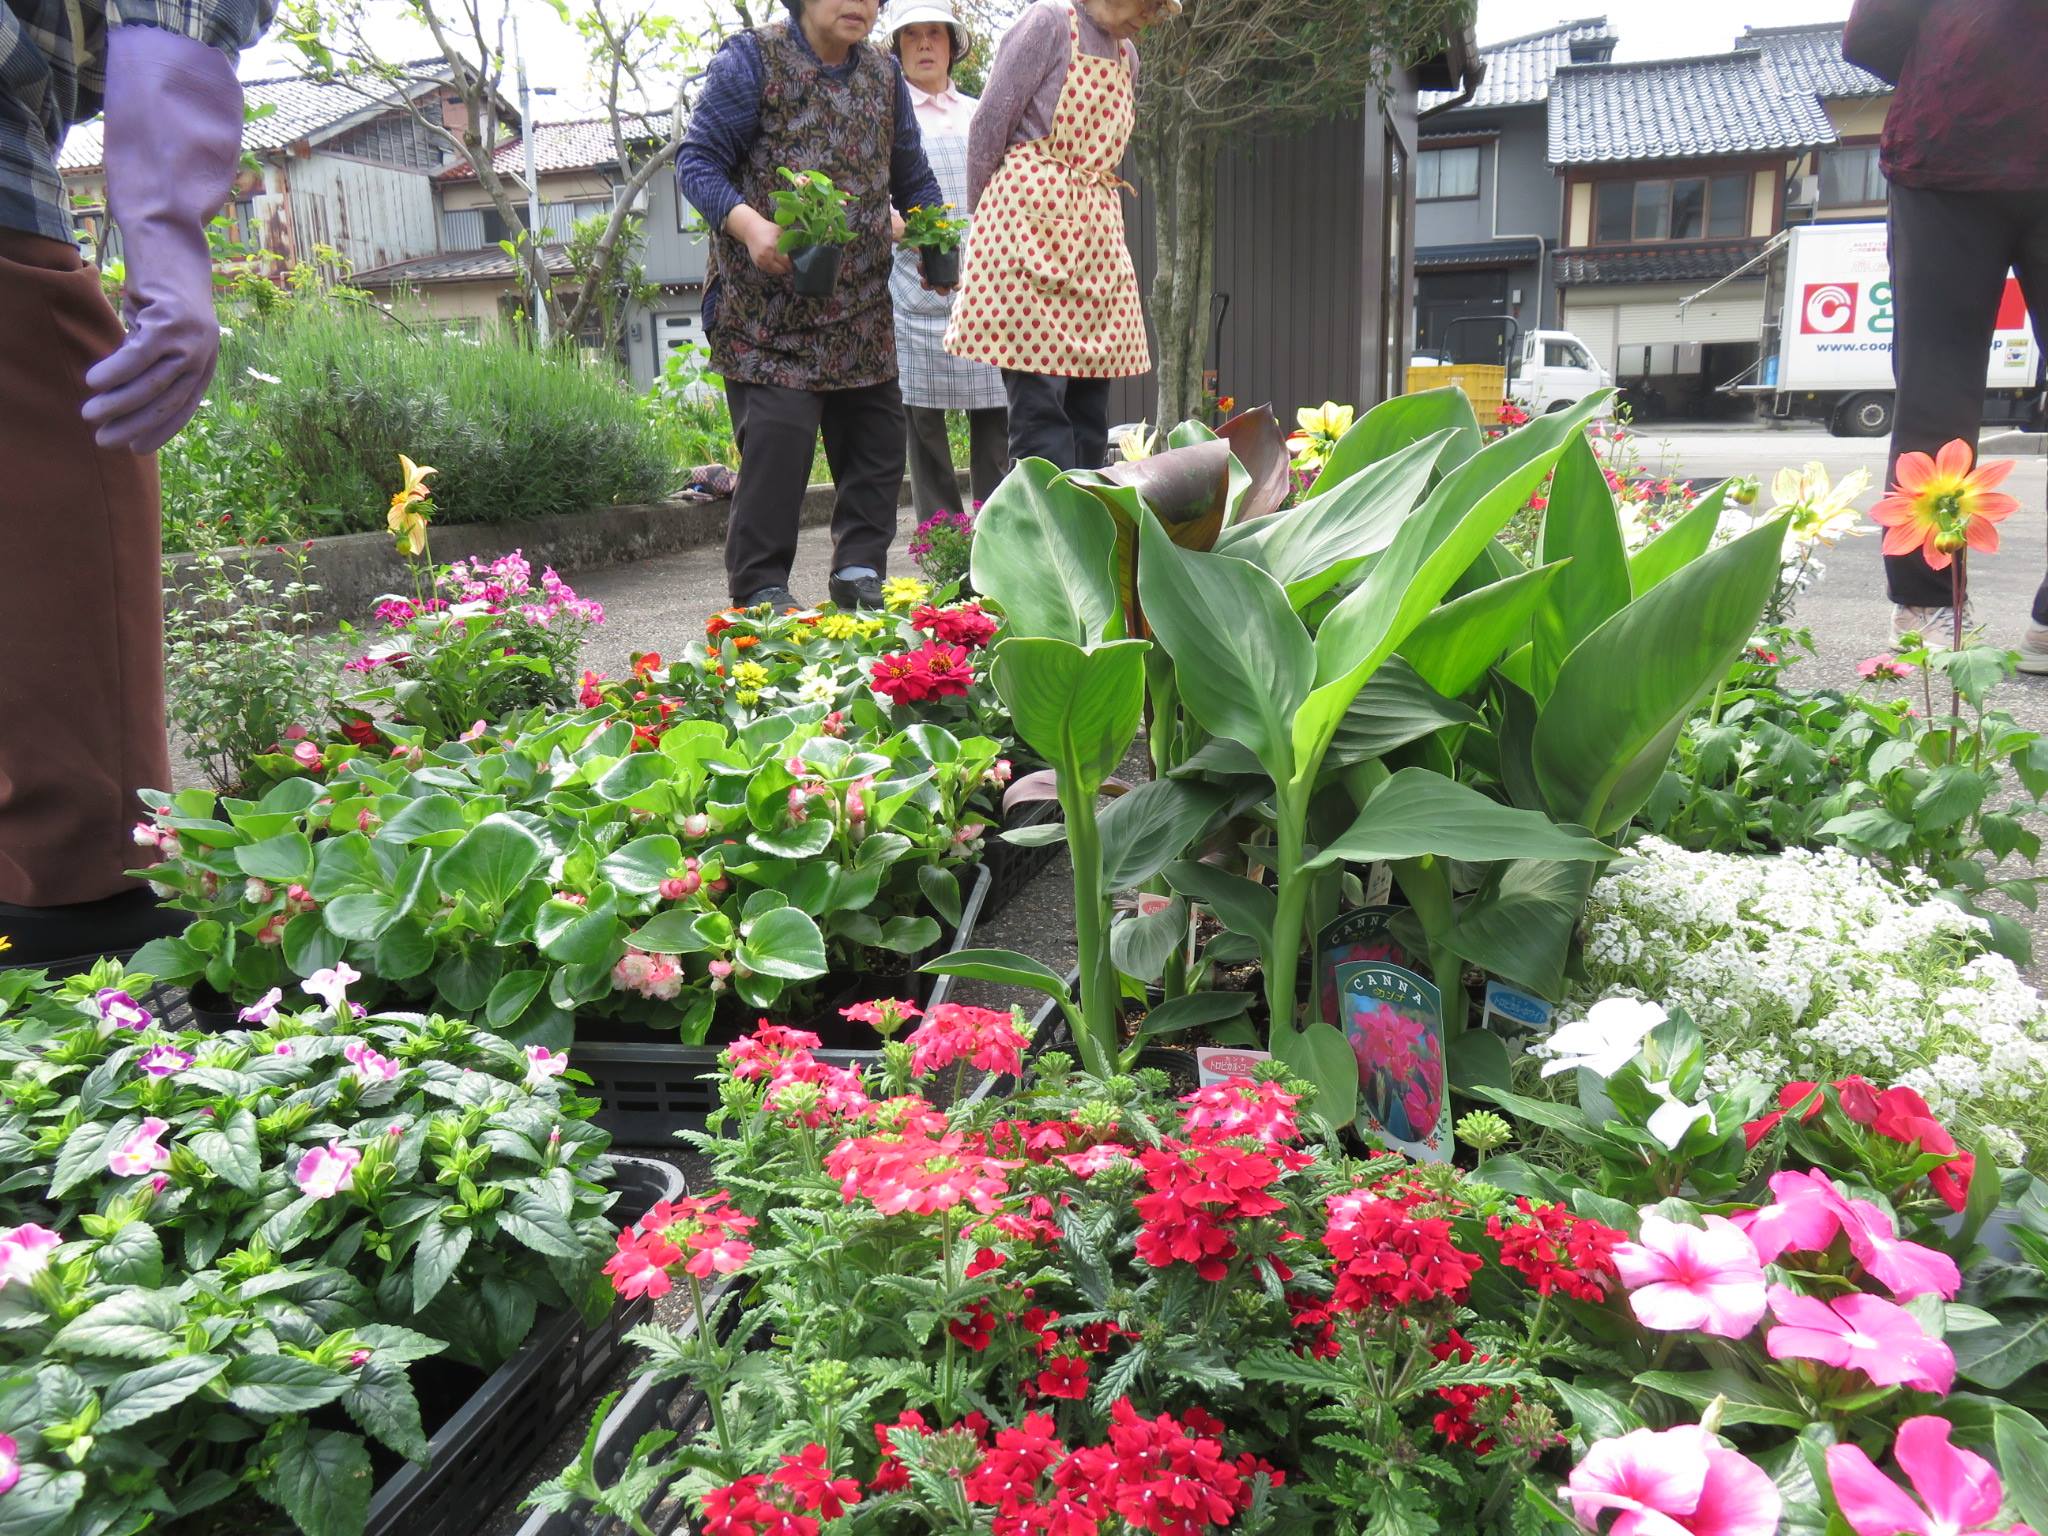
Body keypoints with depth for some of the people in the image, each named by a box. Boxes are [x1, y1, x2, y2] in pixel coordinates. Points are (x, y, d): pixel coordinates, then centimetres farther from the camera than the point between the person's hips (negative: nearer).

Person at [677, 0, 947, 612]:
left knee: (877, 437, 6)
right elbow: (697, 160, -6)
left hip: (862, 306, 6)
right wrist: (749, 225, -23)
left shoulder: (884, 74, 15)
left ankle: (859, 572, 18)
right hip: (768, 303, -6)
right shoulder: (752, 58, -3)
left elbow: (911, 176, 25)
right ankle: (761, 591, -4)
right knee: (778, 435, -13)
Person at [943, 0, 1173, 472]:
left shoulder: (1127, 55, 20)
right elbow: (990, 123, -3)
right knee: (1040, 400, -12)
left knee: (1089, 405, 3)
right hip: (1029, 218, -7)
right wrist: (980, 215, 3)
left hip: (1097, 234, 7)